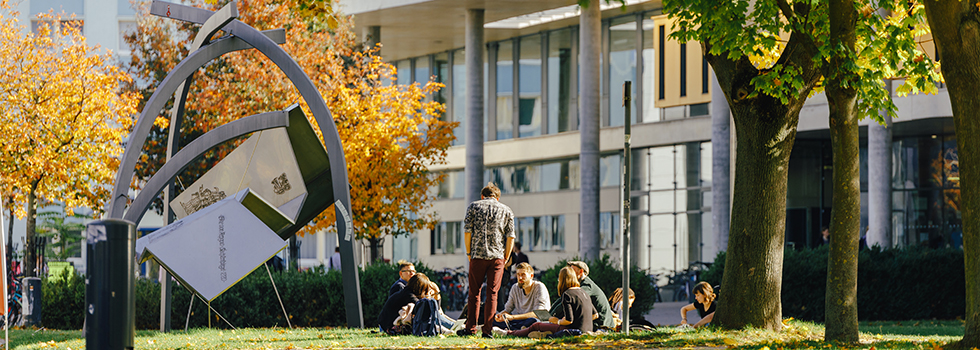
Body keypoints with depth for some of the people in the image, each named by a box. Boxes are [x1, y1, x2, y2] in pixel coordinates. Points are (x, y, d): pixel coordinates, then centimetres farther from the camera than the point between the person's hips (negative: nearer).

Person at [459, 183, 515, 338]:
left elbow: (467, 232, 0)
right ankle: (488, 330, -2)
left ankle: (470, 328, 7)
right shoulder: (507, 210, 10)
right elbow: (510, 236, 4)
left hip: (478, 255, 0)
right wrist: (505, 258, 9)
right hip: (497, 256, 0)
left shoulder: (473, 207, 7)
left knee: (474, 293, 8)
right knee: (492, 294, 2)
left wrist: (469, 252, 8)